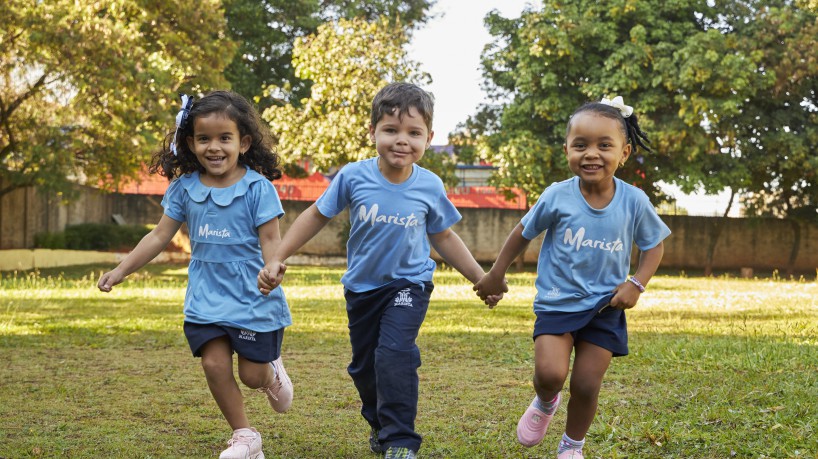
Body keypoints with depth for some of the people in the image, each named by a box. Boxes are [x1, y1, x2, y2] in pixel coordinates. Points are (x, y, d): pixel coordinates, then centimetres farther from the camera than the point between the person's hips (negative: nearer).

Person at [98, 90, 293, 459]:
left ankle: (273, 373, 41)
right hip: (206, 297, 3)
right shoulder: (184, 188, 1)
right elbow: (160, 236, 7)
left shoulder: (257, 188, -11)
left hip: (252, 297, -3)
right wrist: (121, 271, 4)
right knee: (215, 364, -5)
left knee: (252, 374, 2)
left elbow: (270, 240, -12)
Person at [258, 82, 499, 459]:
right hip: (362, 286, 2)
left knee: (394, 354, -23)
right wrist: (277, 260, -8)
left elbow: (443, 237, 3)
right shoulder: (353, 177, -17)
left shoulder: (430, 187, -13)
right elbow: (317, 216, -4)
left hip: (408, 283, -2)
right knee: (363, 365, 15)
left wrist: (481, 279, 6)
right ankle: (379, 423, 42)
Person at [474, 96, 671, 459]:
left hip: (605, 307, 1)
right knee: (550, 372, -18)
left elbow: (654, 245, 5)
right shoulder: (557, 197, -12)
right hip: (557, 302, -1)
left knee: (587, 385, 2)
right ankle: (544, 402, 19)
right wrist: (496, 275, 10)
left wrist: (637, 283, -9)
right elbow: (523, 233, 4)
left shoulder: (634, 202, -10)